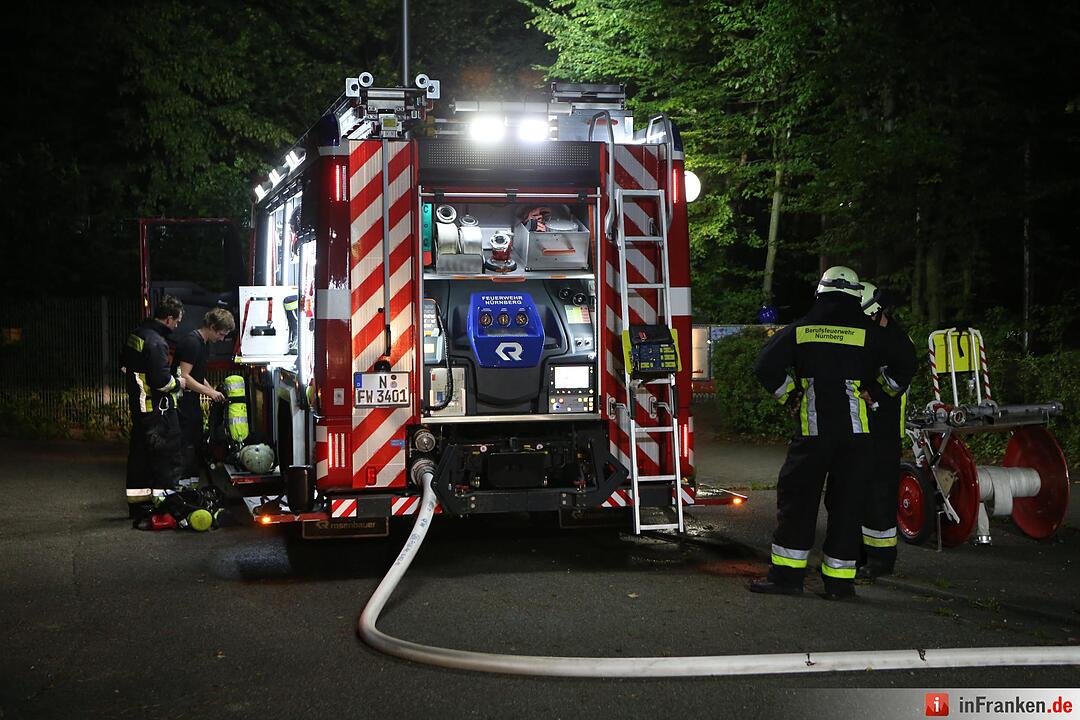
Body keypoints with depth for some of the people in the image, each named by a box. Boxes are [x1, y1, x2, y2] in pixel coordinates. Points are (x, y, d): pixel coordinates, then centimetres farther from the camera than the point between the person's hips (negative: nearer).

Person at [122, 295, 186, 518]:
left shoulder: (136, 335, 8)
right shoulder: (156, 342, -23)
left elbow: (124, 364, 22)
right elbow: (162, 381, -26)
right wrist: (178, 383, -8)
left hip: (138, 405, 9)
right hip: (157, 409, -9)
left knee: (140, 454, 15)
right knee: (167, 458, -1)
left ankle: (138, 503, 21)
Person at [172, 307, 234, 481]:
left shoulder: (204, 343, 13)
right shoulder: (191, 343, -19)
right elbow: (184, 377, -24)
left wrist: (213, 391, 9)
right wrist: (209, 392, -20)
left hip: (192, 402, 10)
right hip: (182, 401, -10)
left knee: (196, 444, 14)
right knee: (186, 446, -9)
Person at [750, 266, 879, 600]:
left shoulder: (800, 330, 4)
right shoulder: (867, 332, 3)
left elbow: (766, 366, -1)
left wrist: (789, 394, 11)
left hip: (813, 431, 0)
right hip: (856, 432, 0)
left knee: (797, 498, 7)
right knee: (846, 503, 6)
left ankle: (787, 573, 5)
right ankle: (839, 579, 7)